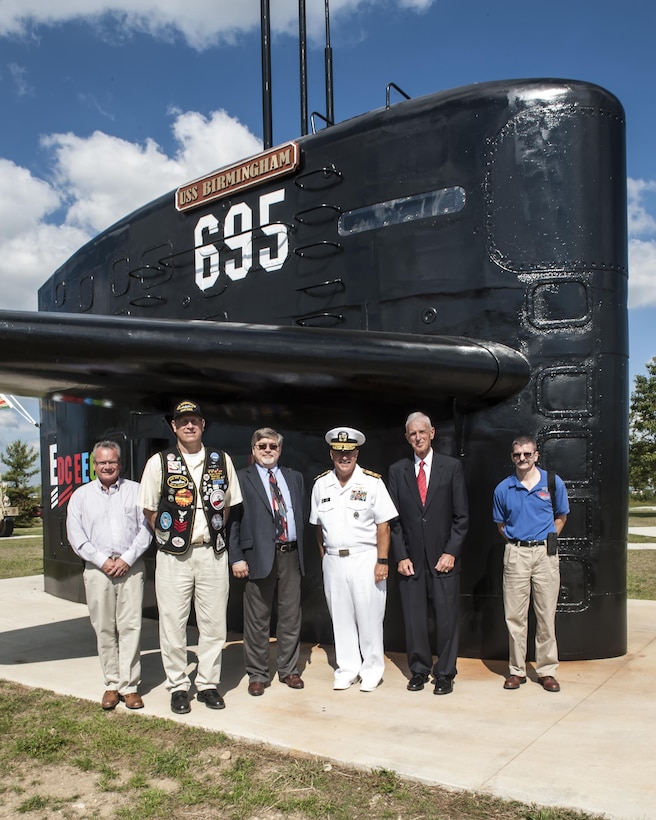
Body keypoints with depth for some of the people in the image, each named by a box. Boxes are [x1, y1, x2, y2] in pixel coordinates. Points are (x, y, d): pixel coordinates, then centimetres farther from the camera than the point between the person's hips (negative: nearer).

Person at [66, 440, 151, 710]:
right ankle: (112, 684, 15)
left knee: (130, 626, -3)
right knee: (104, 629, 4)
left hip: (131, 567, -1)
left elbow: (146, 528, 1)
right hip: (97, 569, 1)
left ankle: (129, 685, 5)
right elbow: (75, 535, 4)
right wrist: (102, 561, -7)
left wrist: (127, 559, -8)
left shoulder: (136, 490, 6)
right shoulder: (81, 495, 9)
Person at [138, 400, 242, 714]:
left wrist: (215, 532, 7)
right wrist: (168, 536, 1)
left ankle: (207, 684, 22)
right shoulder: (159, 463, -1)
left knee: (214, 623, 7)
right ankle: (178, 686, 19)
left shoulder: (222, 461, 5)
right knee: (173, 623, 4)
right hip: (174, 556, -2)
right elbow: (149, 509, 4)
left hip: (213, 553, 2)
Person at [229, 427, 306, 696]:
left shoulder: (294, 478, 14)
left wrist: (301, 550, 8)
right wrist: (236, 557, -10)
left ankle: (288, 669, 25)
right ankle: (257, 674, 17)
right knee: (257, 620, 4)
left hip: (291, 555, 4)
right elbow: (233, 520, -3)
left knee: (291, 616, 11)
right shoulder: (241, 479, 1)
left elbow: (301, 515, 16)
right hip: (259, 556, -4)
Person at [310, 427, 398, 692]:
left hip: (365, 559, -3)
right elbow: (318, 525, 12)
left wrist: (382, 561, -11)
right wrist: (324, 556, 8)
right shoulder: (321, 484, 6)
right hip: (333, 561, 3)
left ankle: (372, 670, 18)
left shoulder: (372, 482, -5)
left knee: (369, 617, 2)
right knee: (340, 617, 10)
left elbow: (383, 525, -6)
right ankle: (347, 668, 23)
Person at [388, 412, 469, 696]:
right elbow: (394, 518, 6)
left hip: (444, 558, -1)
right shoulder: (397, 471, 6)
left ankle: (445, 673, 18)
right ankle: (419, 670, 22)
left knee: (446, 618, 3)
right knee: (414, 619, 6)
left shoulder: (452, 467, 1)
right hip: (411, 559, 1)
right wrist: (401, 556, -2)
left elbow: (461, 516, 0)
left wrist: (451, 553, -7)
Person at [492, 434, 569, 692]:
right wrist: (517, 541, 5)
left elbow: (561, 516, 14)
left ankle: (547, 670, 16)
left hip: (545, 552, 0)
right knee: (515, 616, 4)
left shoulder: (553, 482, 1)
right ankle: (517, 670, 15)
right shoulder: (503, 489, 2)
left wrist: (546, 540, 5)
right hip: (515, 554, 1)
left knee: (546, 615, 4)